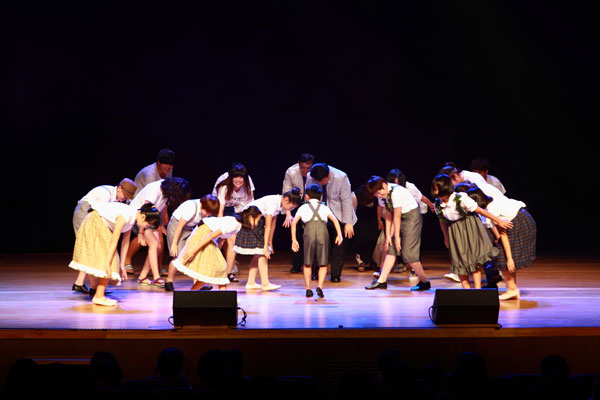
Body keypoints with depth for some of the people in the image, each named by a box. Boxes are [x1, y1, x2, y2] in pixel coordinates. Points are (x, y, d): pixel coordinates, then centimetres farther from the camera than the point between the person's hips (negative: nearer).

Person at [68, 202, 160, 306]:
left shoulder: (133, 217, -1)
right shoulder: (126, 215, -28)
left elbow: (125, 241, 5)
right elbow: (114, 241, -28)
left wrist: (122, 265, 6)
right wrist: (107, 262, -28)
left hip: (103, 226, 9)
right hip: (95, 223, -9)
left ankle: (98, 295, 11)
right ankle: (99, 296, -11)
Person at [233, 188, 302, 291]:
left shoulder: (279, 202, 1)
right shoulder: (273, 203, -26)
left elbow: (273, 224, 7)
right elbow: (267, 226, -26)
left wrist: (270, 243, 10)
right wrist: (266, 246, -25)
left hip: (258, 220, 9)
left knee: (259, 253, 8)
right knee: (261, 252, -12)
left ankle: (251, 283, 10)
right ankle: (265, 284, -12)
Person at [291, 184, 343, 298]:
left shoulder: (303, 208, 24)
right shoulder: (324, 207, 25)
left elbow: (294, 222, 12)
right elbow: (335, 220, 10)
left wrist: (294, 240, 13)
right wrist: (339, 234, 4)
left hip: (309, 232, 0)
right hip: (322, 231, 0)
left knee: (307, 264, 13)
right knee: (323, 264, 9)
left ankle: (308, 289, 13)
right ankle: (320, 286, -6)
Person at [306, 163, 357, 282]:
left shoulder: (341, 177, -23)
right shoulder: (310, 178, -14)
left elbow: (347, 201, -17)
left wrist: (348, 223, -16)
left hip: (339, 216, -2)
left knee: (339, 247, -1)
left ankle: (336, 275, 10)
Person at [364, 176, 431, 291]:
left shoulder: (396, 192, -26)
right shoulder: (382, 195, -1)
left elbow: (397, 216, -21)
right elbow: (388, 214, 2)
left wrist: (397, 237, -15)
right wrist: (388, 235, -1)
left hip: (412, 216, -8)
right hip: (401, 219, 8)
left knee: (408, 253, -10)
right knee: (391, 248, 4)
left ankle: (424, 282, 3)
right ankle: (382, 281, 6)